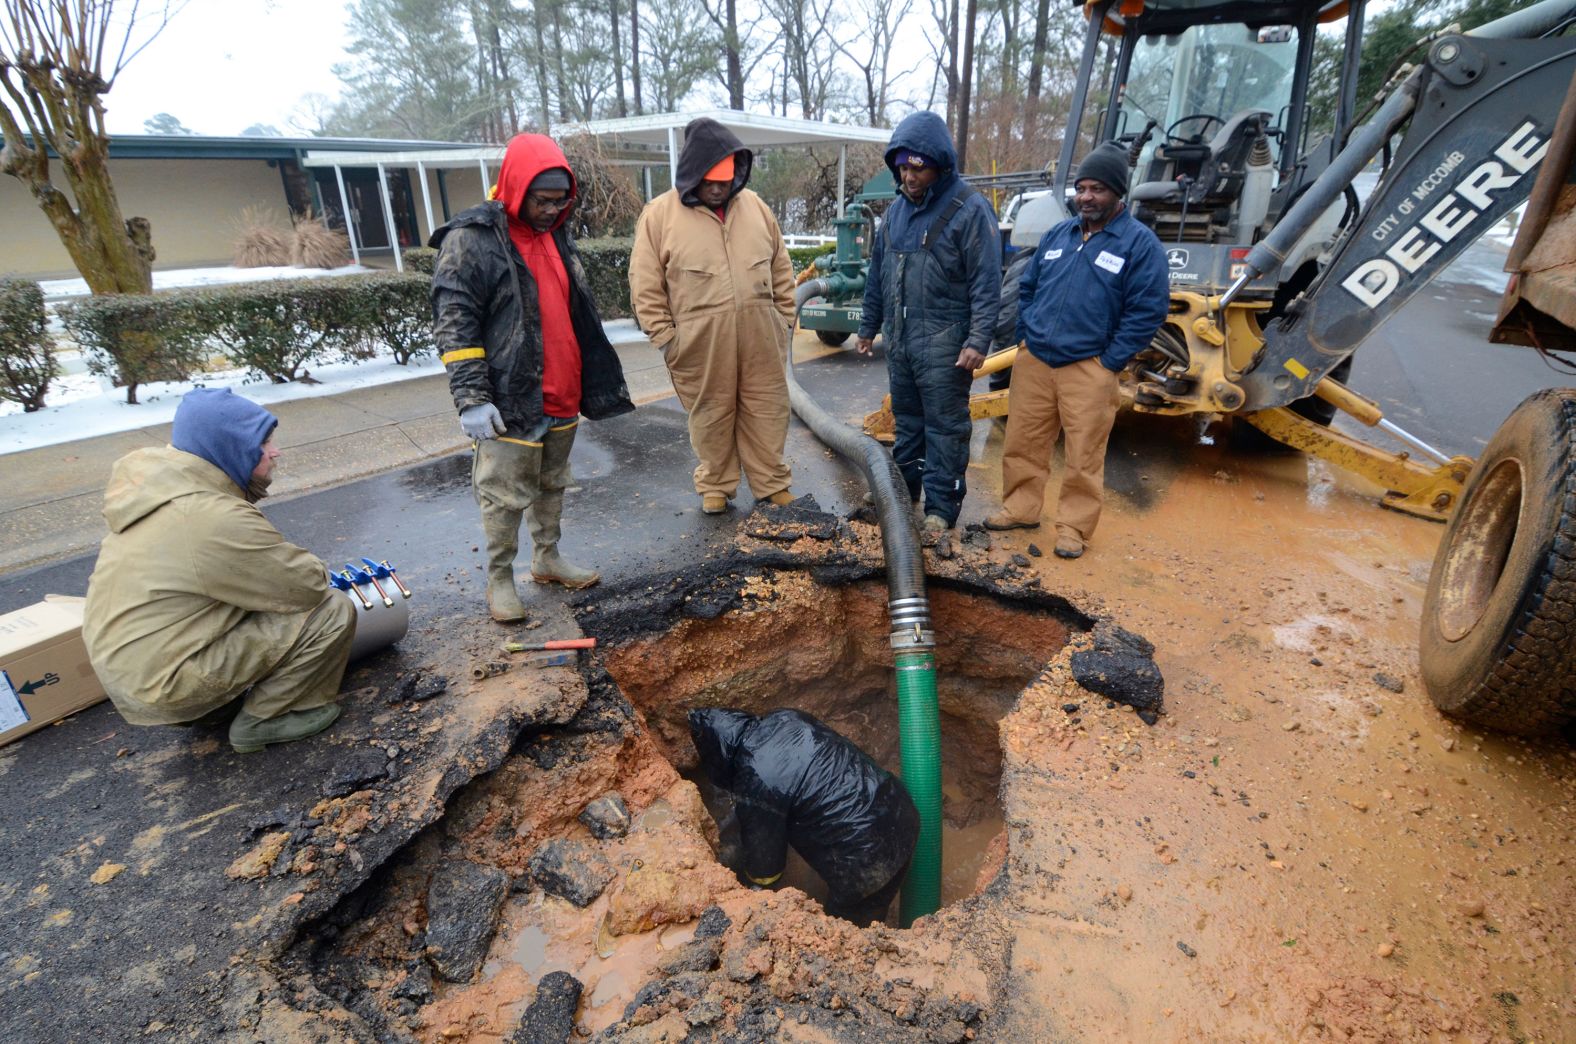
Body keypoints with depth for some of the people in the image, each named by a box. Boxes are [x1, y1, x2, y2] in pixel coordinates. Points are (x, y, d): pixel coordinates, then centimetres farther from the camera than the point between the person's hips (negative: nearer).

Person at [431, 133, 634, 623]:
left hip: (562, 399, 7)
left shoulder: (557, 237, 14)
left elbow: (581, 318, 20)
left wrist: (599, 386, 18)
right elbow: (454, 325, -12)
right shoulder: (471, 239, -8)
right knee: (505, 495, 2)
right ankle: (499, 578, 17)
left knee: (552, 485, 17)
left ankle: (548, 558, 33)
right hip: (510, 402, -7)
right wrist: (471, 398, -19)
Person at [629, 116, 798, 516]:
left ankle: (773, 484, 24)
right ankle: (715, 485, 27)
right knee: (711, 416, 10)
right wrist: (665, 338, -6)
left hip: (760, 337, 3)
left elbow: (781, 270, 14)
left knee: (767, 412, 10)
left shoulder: (755, 206, 8)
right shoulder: (660, 214, -4)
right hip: (700, 343, -3)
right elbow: (646, 287, -3)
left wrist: (784, 318, 11)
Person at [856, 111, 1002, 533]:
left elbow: (986, 283, -13)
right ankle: (902, 490, 29)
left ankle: (941, 506, 7)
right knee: (906, 419, 16)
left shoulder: (970, 209, -9)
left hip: (943, 341, -7)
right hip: (899, 337, 7)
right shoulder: (897, 209, 12)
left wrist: (978, 340, -19)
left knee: (944, 426, -1)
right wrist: (869, 325, 20)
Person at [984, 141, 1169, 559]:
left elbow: (1148, 310, -7)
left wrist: (1109, 363, -10)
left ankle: (1073, 526, 13)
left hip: (1089, 370, -5)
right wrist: (1027, 336, 10)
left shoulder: (1140, 243, -3)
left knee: (1084, 455, 0)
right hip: (1033, 362, 5)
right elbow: (1027, 288, 21)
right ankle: (1020, 509, 26)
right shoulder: (1056, 235, 13)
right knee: (1022, 442, 10)